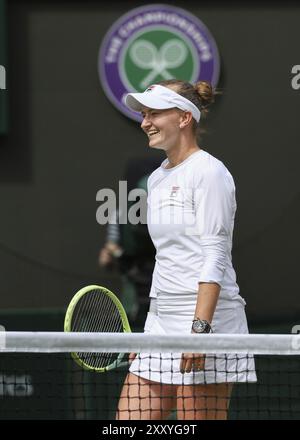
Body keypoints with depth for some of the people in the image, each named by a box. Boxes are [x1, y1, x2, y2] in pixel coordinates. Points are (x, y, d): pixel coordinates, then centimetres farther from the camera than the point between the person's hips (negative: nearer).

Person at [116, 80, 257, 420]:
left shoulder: (208, 171, -7)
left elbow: (214, 257, -14)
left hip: (207, 317, -8)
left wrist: (200, 328, -22)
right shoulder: (157, 178, 18)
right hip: (160, 319, 8)